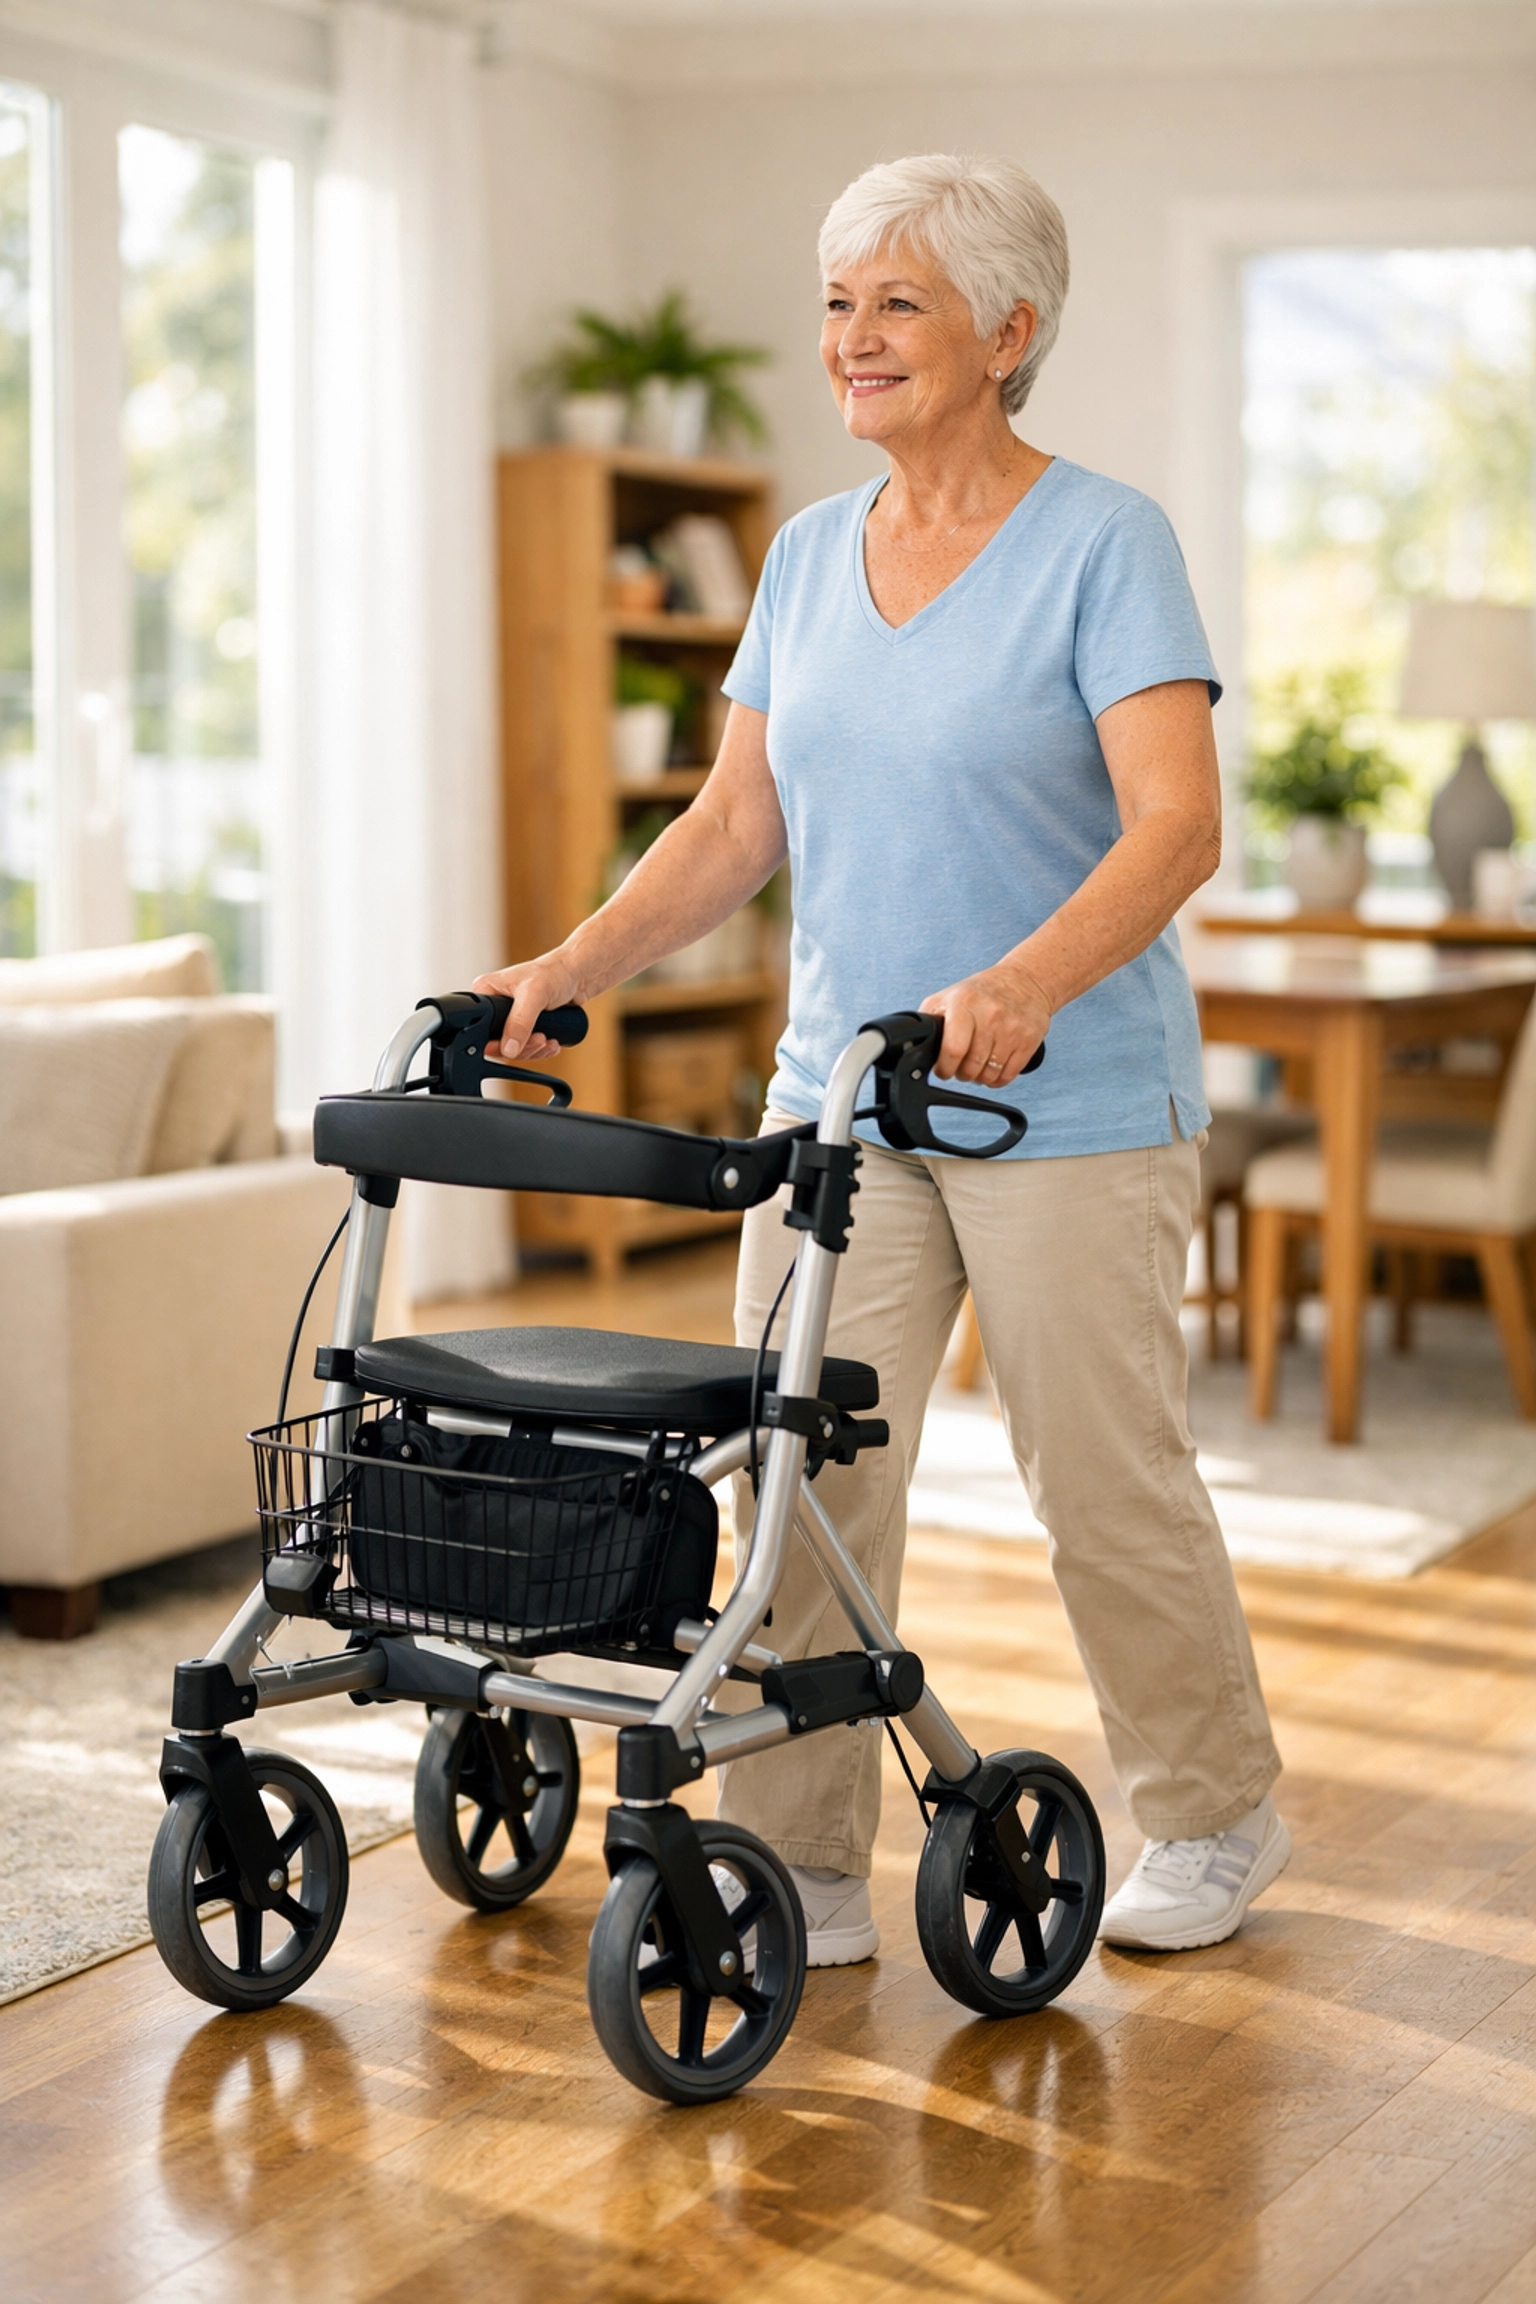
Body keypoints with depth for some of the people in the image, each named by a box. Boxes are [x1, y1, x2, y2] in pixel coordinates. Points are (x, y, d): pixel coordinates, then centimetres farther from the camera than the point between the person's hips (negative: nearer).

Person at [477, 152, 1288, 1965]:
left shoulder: (1103, 543, -10)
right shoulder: (809, 556, 9)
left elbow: (1176, 825, -21)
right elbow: (736, 824, 10)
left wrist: (1024, 982, -37)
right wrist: (573, 967, -4)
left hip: (1075, 1106, -5)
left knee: (1107, 1487, 5)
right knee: (800, 1471, 0)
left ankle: (1216, 1819, 27)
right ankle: (800, 1874, 9)